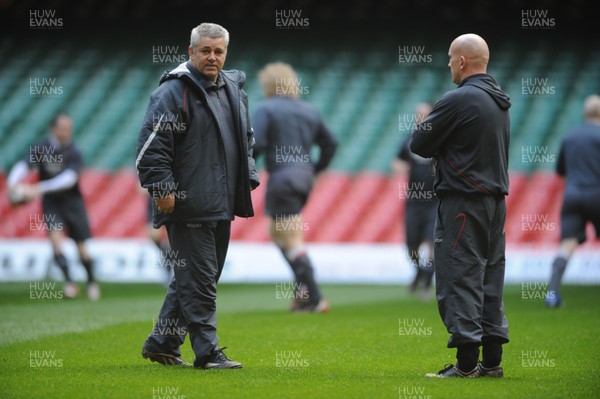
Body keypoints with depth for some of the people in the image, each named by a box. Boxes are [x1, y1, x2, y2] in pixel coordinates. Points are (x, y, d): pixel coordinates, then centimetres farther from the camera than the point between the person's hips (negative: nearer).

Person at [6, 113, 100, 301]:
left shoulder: (73, 153, -15)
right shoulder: (40, 149, -9)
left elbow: (69, 178, -29)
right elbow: (23, 166, -21)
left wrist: (40, 188, -39)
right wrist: (13, 183, -43)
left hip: (72, 201, -1)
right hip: (51, 203, 1)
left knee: (82, 247, 2)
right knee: (55, 237, -20)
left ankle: (92, 283, 23)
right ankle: (69, 282, -16)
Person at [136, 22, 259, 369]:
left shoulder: (234, 90, 16)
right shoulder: (174, 91, -10)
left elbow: (247, 140, 28)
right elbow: (152, 144, -14)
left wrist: (249, 178, 18)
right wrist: (162, 187, -18)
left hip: (222, 207, 8)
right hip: (189, 207, -8)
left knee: (196, 278, 13)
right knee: (198, 280, -6)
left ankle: (161, 343, 24)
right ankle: (208, 352, -2)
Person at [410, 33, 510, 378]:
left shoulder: (459, 100, -15)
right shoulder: (501, 102, 14)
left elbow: (420, 144, -10)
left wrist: (422, 129, 10)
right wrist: (443, 144, 12)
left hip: (463, 200, -9)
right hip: (496, 197, 9)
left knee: (459, 277, -5)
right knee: (491, 278, 11)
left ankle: (467, 361, -7)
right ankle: (492, 359, 12)